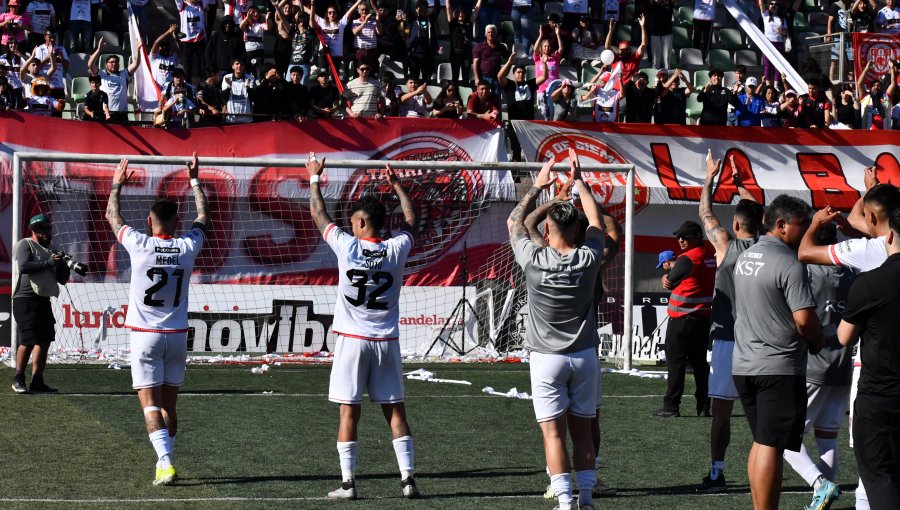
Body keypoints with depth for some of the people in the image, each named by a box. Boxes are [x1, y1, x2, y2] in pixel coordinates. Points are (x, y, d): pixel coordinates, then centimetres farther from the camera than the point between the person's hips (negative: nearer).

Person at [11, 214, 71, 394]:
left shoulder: (51, 250, 21)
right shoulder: (25, 245, -3)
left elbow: (62, 279, 20)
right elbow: (24, 266, -21)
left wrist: (62, 264, 0)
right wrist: (49, 263, -22)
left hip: (43, 301, 8)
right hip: (26, 299, -8)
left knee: (44, 340, 5)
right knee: (28, 340, -12)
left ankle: (37, 381, 9)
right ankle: (18, 379, -1)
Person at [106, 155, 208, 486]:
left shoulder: (139, 245, -11)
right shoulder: (188, 247, -4)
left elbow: (112, 215, 7)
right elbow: (203, 215, 17)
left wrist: (117, 184, 22)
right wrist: (195, 180, 28)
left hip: (145, 335, -3)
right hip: (177, 335, 3)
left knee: (151, 405, -7)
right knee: (169, 404, 12)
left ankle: (165, 463, -21)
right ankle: (164, 462, 17)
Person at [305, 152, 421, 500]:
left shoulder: (347, 247, -9)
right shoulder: (397, 249, -3)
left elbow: (318, 212, 5)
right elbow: (412, 219, 19)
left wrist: (314, 178, 19)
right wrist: (396, 185, 30)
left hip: (352, 340, -2)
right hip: (387, 341, 3)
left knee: (349, 412, 0)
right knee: (395, 411, 5)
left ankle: (348, 482, -1)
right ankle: (407, 478, 2)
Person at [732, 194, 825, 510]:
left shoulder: (745, 258, 12)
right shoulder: (789, 264, -15)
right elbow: (804, 318, -19)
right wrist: (817, 343, 0)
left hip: (744, 365, 8)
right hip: (779, 368, -8)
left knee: (761, 442, 15)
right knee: (771, 445, -7)